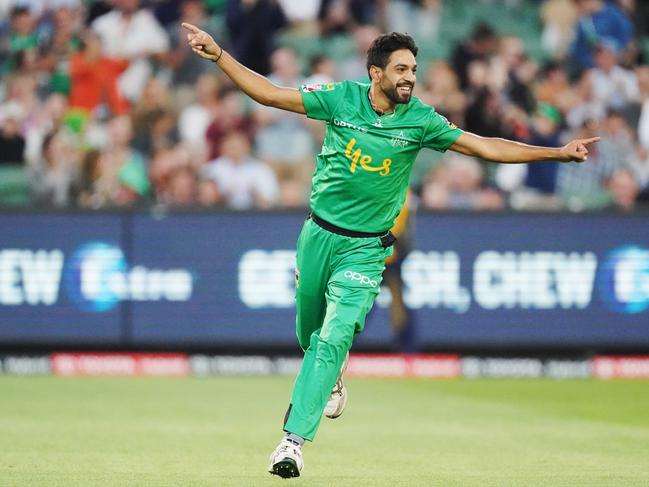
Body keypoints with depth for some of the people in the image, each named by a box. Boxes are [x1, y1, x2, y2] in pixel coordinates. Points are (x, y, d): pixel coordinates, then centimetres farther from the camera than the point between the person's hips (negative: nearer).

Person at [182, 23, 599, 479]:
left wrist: (558, 152, -14)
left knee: (334, 339, -16)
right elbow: (269, 93, -2)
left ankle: (294, 439, -17)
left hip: (365, 248, -2)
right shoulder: (341, 98, -6)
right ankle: (332, 379, 51)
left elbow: (486, 147, -7)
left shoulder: (420, 120, -7)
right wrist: (219, 55, -8)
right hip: (319, 234, 2)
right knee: (310, 334, 16)